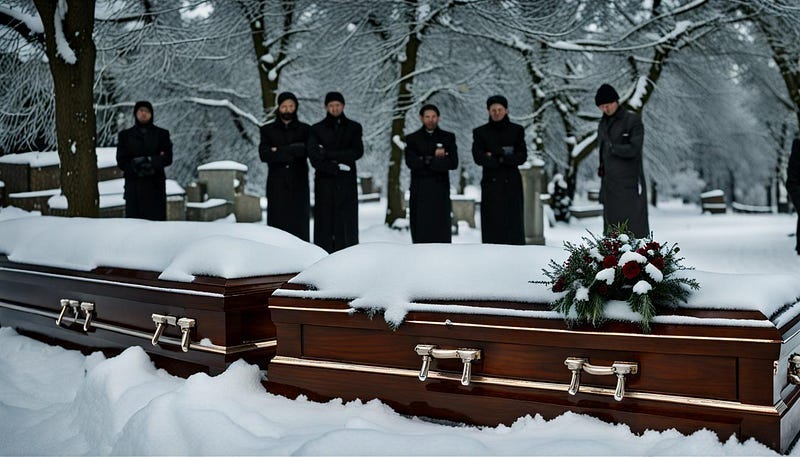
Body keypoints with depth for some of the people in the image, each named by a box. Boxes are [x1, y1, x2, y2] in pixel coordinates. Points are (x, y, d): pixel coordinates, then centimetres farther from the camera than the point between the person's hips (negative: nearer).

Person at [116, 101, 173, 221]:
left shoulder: (162, 134, 11)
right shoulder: (125, 135, 12)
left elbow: (168, 158, 0)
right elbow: (121, 161, 5)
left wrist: (150, 161, -14)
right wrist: (136, 167, -12)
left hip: (155, 185, -1)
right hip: (133, 185, 1)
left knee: (157, 219, -6)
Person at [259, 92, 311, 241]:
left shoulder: (304, 129, 9)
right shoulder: (268, 130, 8)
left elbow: (306, 149, -9)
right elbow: (264, 154, -7)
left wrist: (279, 151, -10)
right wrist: (293, 153, -11)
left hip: (298, 184, 0)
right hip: (277, 184, 0)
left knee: (299, 222, -5)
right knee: (277, 223, -5)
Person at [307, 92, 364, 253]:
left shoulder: (353, 128, 10)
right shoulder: (316, 129, 8)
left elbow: (358, 152, -4)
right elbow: (314, 158, -3)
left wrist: (328, 154, -8)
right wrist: (337, 168, -11)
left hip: (347, 183, 0)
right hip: (324, 183, 0)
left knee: (347, 221, -4)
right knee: (325, 222, -4)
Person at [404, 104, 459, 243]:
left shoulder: (448, 137, 10)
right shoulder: (412, 139, 10)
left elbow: (453, 163, -3)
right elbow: (411, 162, -6)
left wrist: (426, 160, -8)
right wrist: (435, 157, -6)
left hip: (440, 190, 0)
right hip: (420, 191, 0)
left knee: (441, 231, -4)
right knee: (420, 231, -3)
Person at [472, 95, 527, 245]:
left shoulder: (517, 130, 7)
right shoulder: (480, 132, 5)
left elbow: (522, 156, -4)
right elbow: (478, 158, -8)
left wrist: (495, 157, -11)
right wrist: (507, 158, -10)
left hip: (511, 183, 0)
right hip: (491, 184, 0)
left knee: (513, 224, -3)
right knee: (492, 226, -3)